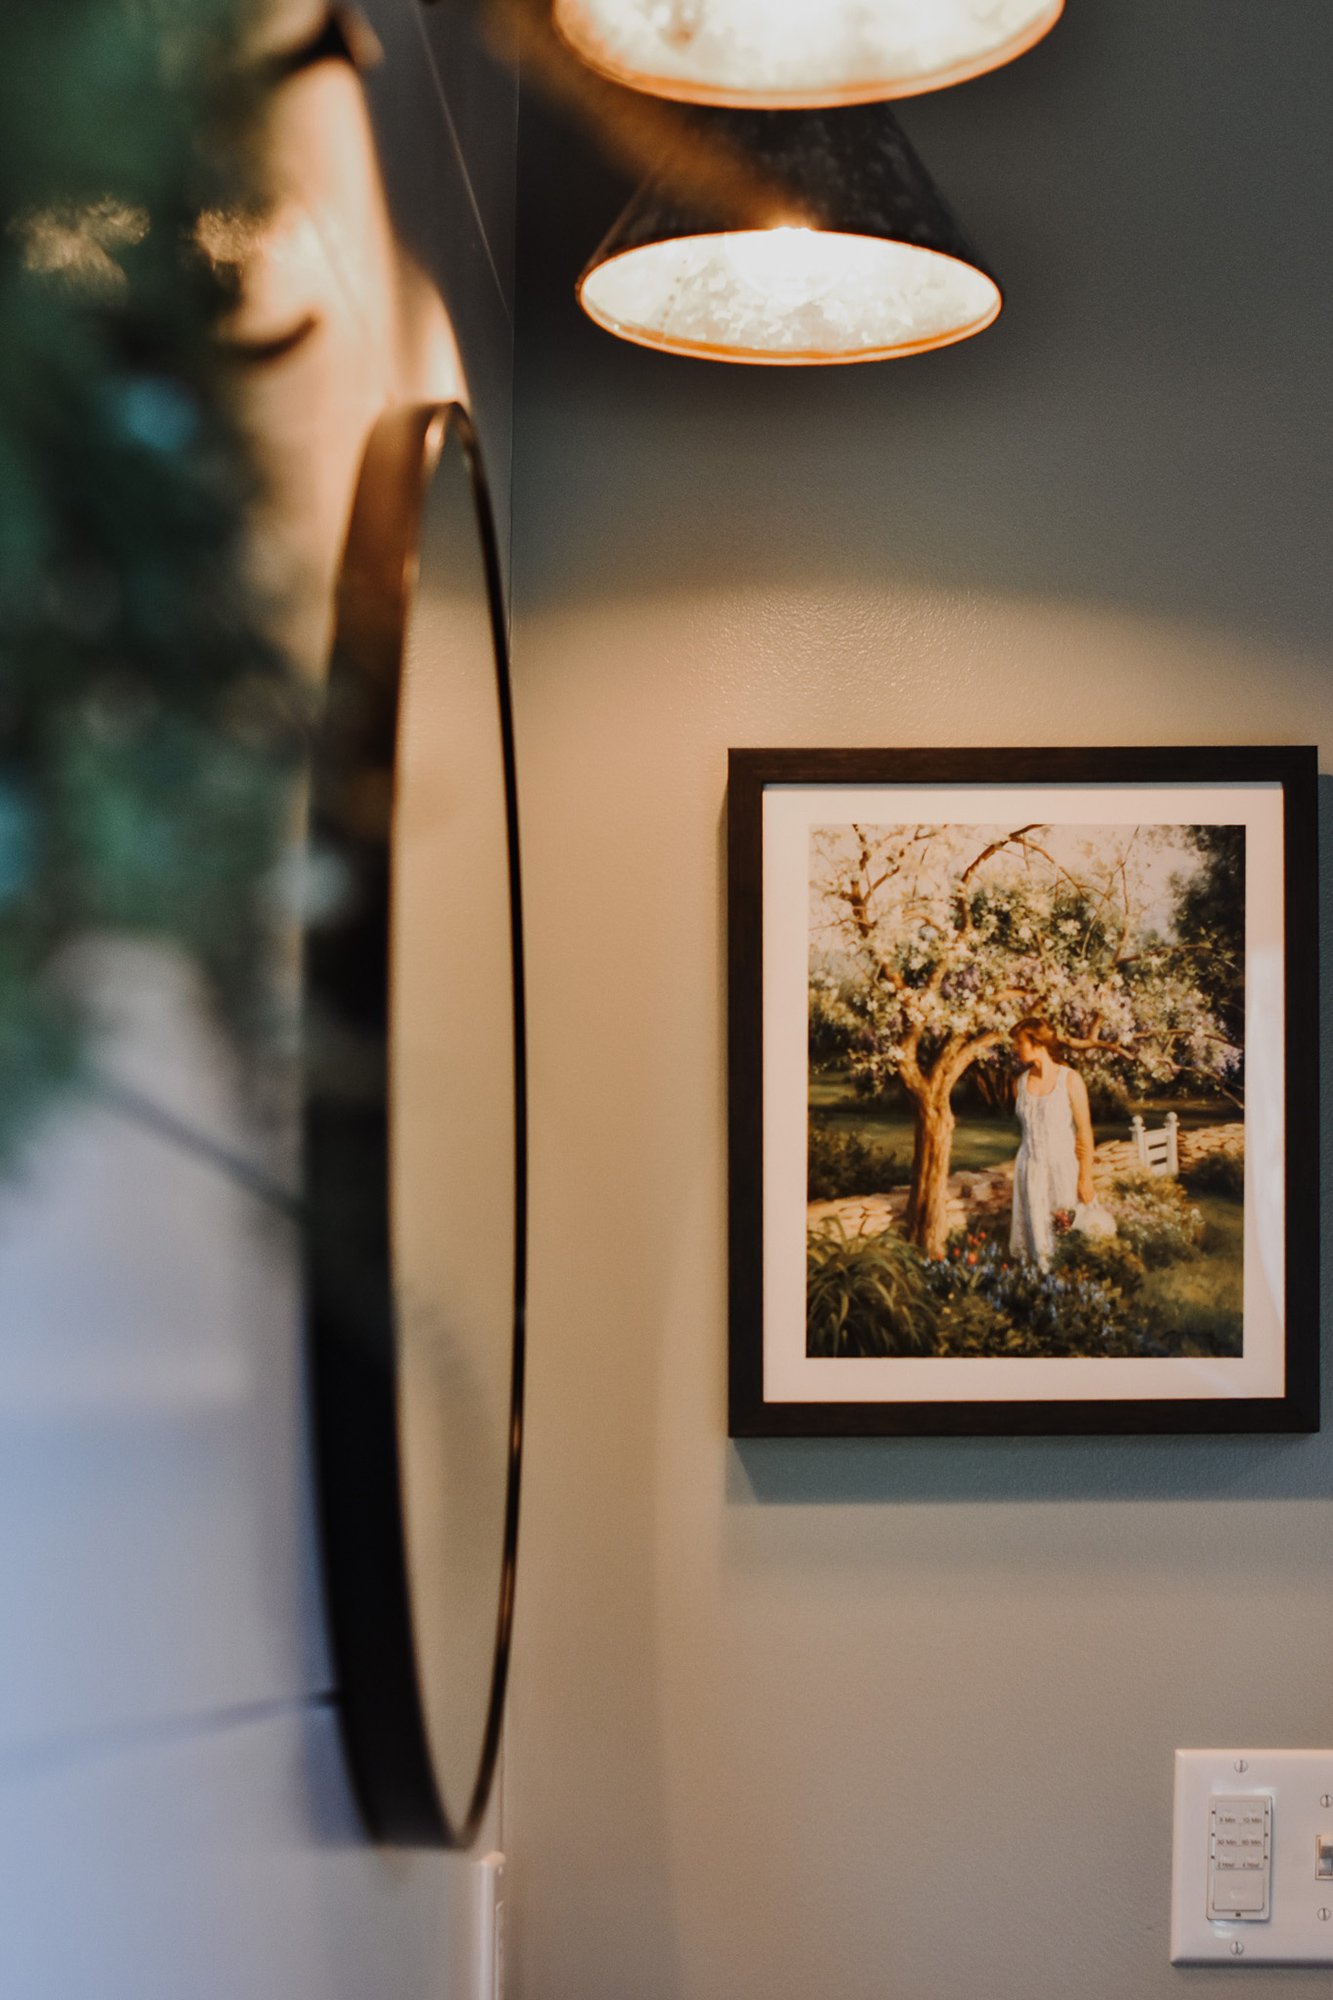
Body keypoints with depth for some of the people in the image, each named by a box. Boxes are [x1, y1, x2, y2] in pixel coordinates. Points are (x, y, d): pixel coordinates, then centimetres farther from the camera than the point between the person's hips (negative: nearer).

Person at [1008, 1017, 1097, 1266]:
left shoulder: (1070, 1080, -9)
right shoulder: (1023, 1081, 6)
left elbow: (1085, 1132, -9)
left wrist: (1086, 1179, -12)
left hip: (1063, 1167, -5)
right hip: (1031, 1169, 5)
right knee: (1036, 1234, 5)